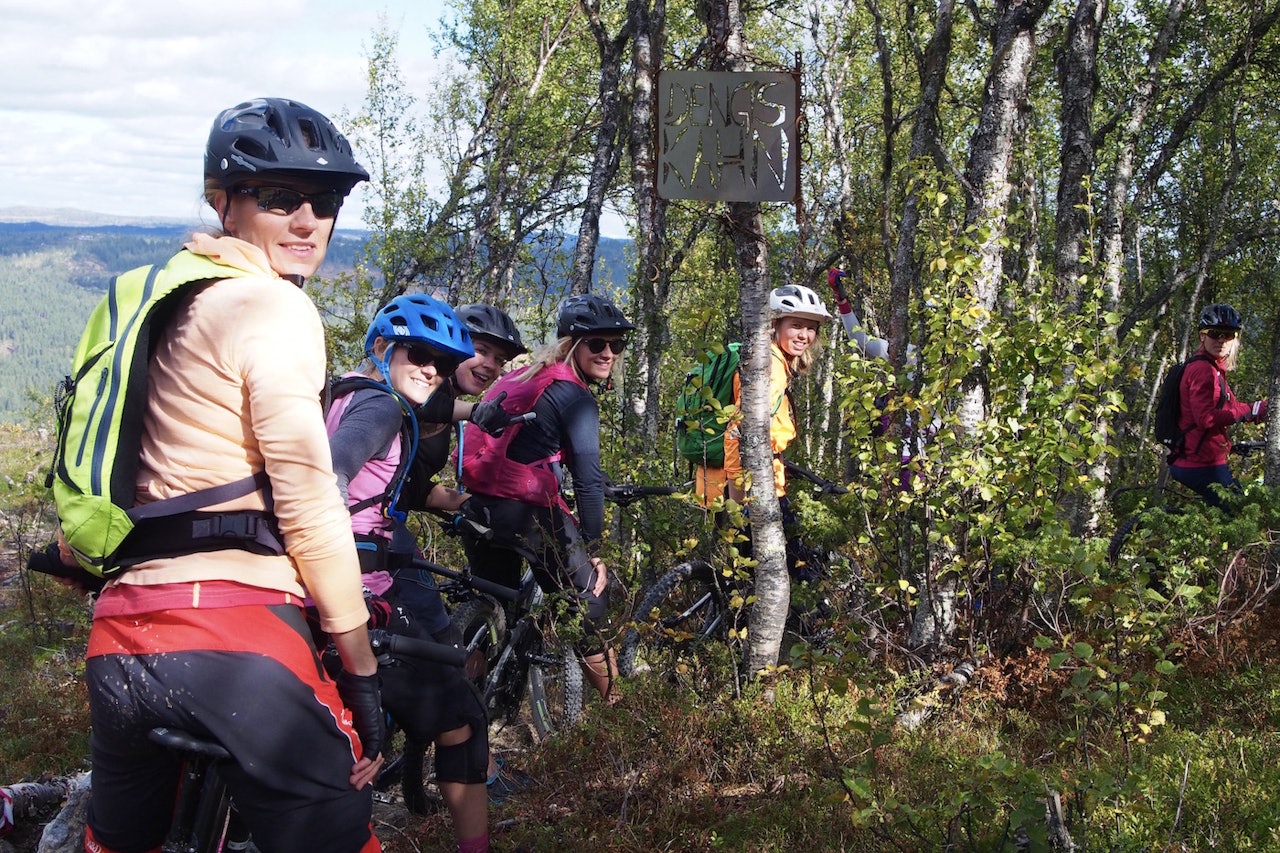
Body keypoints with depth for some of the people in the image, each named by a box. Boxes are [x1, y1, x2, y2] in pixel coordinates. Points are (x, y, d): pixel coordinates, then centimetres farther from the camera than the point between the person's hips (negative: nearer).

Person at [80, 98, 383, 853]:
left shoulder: (178, 307, 20)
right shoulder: (274, 307, -5)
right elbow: (308, 503, -11)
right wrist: (362, 674, -7)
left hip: (121, 642, 9)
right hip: (233, 638, -9)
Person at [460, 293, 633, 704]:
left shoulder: (522, 377, 18)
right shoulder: (574, 397, -8)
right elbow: (589, 479, -14)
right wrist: (594, 551, -9)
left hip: (480, 505, 8)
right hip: (525, 511, -8)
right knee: (590, 595, 6)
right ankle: (616, 706, 10)